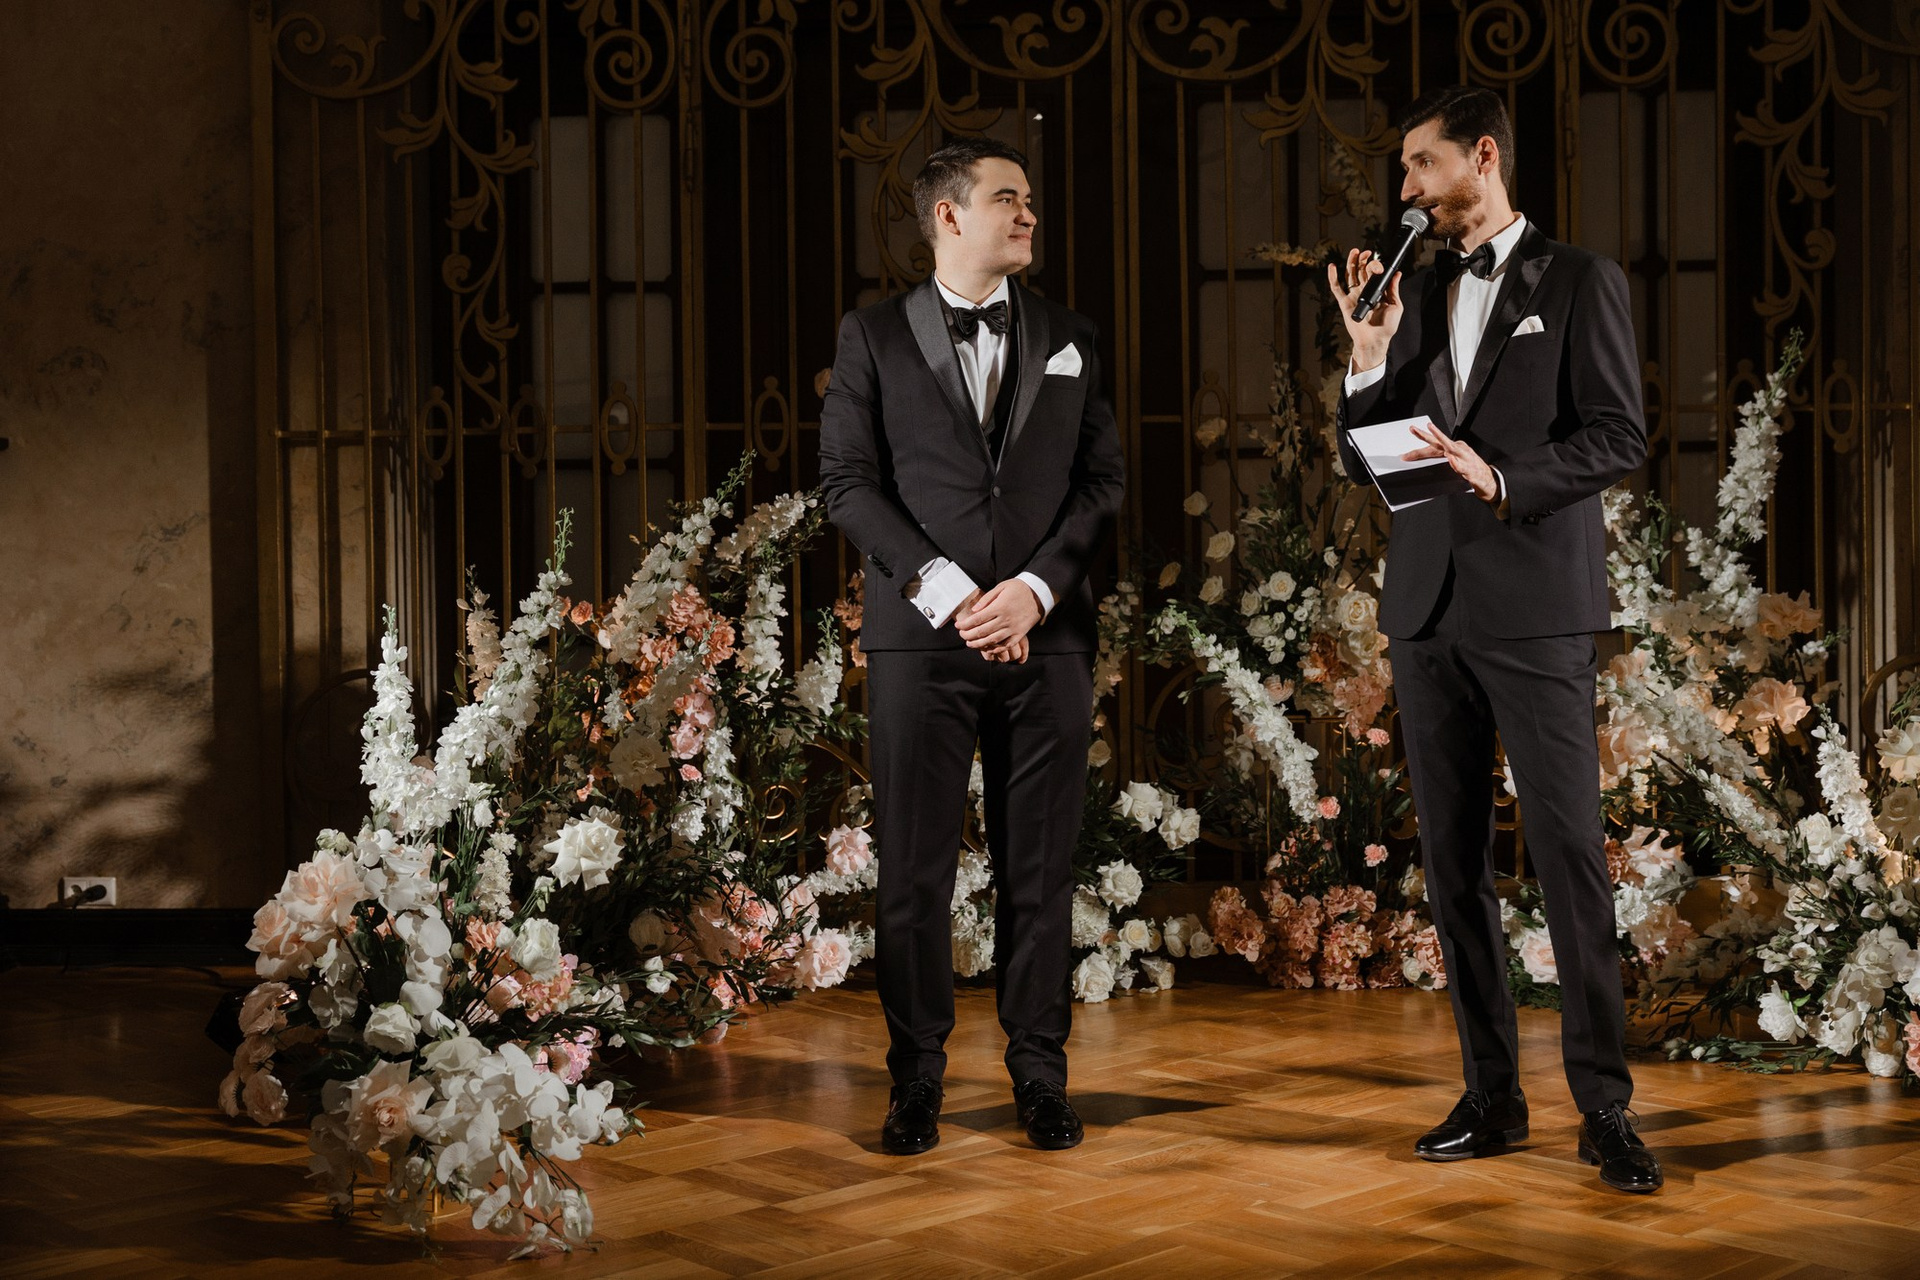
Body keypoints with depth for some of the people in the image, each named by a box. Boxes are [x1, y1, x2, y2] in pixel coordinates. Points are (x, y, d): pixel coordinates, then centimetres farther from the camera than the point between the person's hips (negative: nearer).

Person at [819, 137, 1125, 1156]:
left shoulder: (1070, 341, 13)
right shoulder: (874, 337, 6)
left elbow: (1103, 481, 8)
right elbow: (847, 481, -1)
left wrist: (1033, 589, -7)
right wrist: (943, 587, -11)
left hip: (1045, 636, 2)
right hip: (920, 639, -2)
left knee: (1040, 869, 4)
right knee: (913, 870, 0)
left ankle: (1039, 1074, 15)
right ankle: (916, 1079, 11)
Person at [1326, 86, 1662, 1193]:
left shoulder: (1580, 281, 1)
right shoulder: (1415, 294, 15)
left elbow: (1619, 437, -6)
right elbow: (1367, 460, 14)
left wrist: (1504, 477, -19)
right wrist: (1372, 358, -2)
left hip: (1536, 604, -5)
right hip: (1429, 603, 6)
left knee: (1571, 854, -8)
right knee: (1454, 859, 6)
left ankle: (1604, 1104, -2)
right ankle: (1492, 1094, 13)